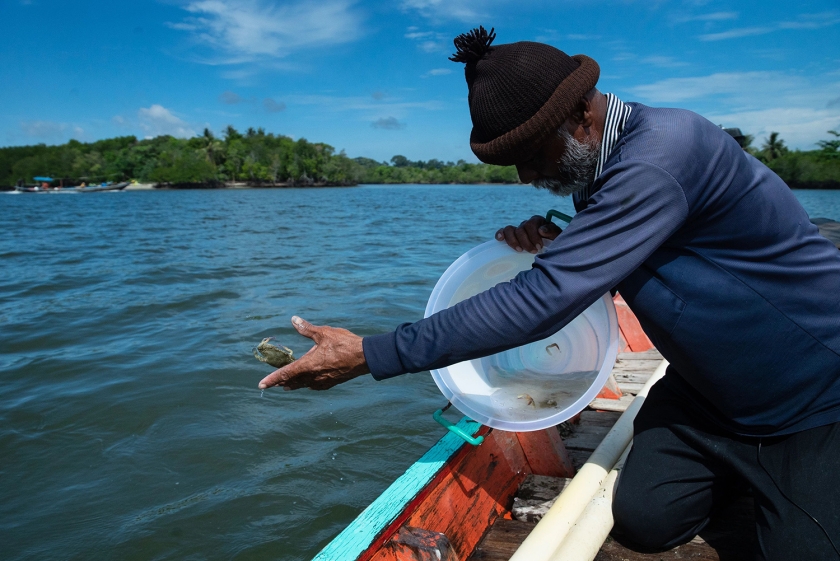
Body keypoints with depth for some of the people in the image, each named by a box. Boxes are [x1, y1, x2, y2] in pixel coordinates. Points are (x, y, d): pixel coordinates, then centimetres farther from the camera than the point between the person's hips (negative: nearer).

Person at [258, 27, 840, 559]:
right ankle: (741, 462, 22)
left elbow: (539, 303, -37)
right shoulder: (598, 164, -2)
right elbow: (583, 272, 14)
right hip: (704, 388, 7)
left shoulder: (657, 160, -33)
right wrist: (547, 240, -11)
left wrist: (371, 355, -33)